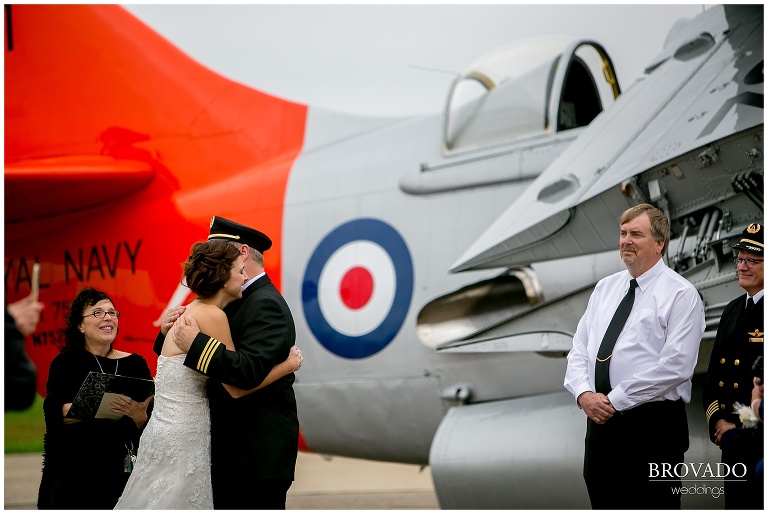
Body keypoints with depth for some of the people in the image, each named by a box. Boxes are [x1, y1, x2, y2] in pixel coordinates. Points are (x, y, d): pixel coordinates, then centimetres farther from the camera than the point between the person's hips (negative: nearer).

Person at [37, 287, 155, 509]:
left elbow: (149, 430, 3)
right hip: (75, 472, -2)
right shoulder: (65, 363, 1)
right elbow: (55, 414, -13)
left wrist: (139, 416, -20)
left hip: (122, 470, 2)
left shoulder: (136, 363, 5)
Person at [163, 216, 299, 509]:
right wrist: (174, 334, -1)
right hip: (234, 451, 10)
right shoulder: (239, 302, 15)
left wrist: (195, 343, -27)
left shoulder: (265, 304, -15)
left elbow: (249, 371, -28)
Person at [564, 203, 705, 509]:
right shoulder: (605, 288, 14)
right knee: (604, 505, 12)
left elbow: (676, 366, -17)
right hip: (600, 420, 6)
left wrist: (614, 400, -17)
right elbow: (579, 349, 13)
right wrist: (583, 393, -8)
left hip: (653, 425, -6)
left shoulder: (680, 294, -7)